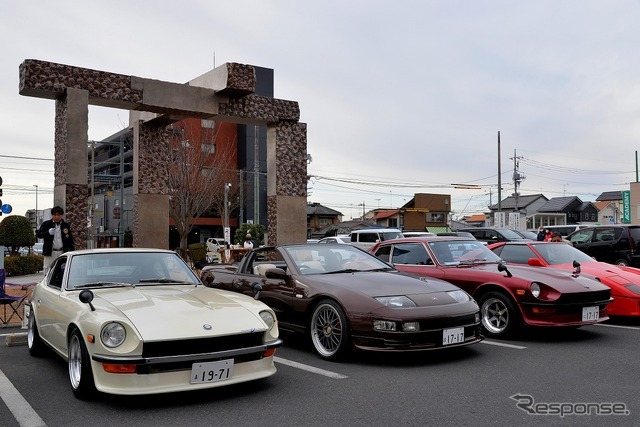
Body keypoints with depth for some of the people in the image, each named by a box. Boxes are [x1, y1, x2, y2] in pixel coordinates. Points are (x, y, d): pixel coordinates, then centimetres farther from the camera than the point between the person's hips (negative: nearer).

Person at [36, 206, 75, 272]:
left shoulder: (66, 225, 10)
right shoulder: (46, 224, 5)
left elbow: (70, 239, 11)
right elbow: (38, 234, -2)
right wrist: (48, 232, -20)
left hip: (62, 253, 2)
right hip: (50, 253, -1)